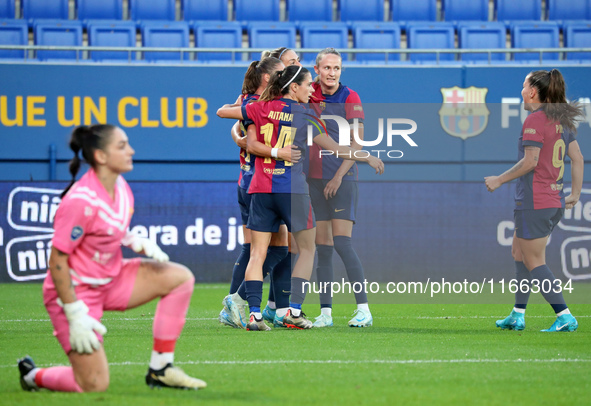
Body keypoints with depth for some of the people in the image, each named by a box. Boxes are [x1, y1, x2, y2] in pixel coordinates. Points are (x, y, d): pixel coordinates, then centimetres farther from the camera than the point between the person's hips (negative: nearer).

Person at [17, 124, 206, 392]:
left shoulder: (120, 186, 0)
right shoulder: (81, 201, -27)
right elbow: (57, 261, -23)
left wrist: (140, 244, -2)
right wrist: (75, 315, -23)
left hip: (111, 279, 8)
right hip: (76, 290, -8)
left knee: (180, 277, -5)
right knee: (94, 386, -13)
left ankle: (159, 370, 0)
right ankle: (33, 375, 18)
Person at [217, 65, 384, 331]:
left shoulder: (262, 108, 4)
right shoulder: (305, 115, -3)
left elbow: (222, 111, 12)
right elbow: (333, 148, -3)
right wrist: (367, 158, 7)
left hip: (261, 189, 3)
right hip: (293, 189, -3)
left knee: (257, 253, 5)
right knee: (307, 249, 11)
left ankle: (254, 313, -7)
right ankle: (294, 311, 2)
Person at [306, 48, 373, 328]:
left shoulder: (350, 98, -4)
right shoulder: (310, 97, 6)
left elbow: (357, 143, -6)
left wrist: (338, 176, -13)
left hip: (342, 180, -4)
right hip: (314, 180, 4)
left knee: (342, 244, -12)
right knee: (322, 248, 3)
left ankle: (363, 309, -8)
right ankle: (325, 312, 6)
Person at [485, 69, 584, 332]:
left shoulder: (535, 120, -14)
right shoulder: (562, 120, 12)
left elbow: (530, 161, -20)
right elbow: (577, 158, 13)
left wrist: (499, 180, -11)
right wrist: (575, 194, 18)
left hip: (533, 202, -9)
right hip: (555, 201, 9)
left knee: (534, 262, -2)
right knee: (519, 252, 19)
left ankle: (565, 317, -6)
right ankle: (517, 316, 22)